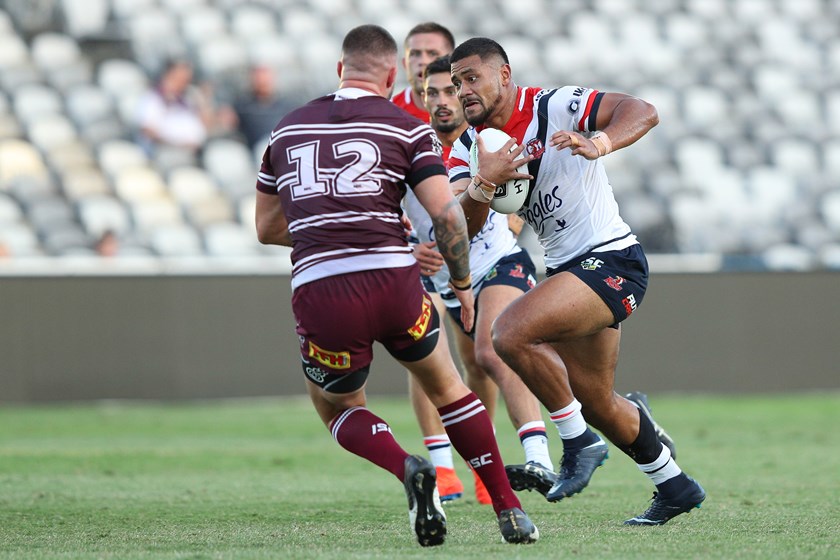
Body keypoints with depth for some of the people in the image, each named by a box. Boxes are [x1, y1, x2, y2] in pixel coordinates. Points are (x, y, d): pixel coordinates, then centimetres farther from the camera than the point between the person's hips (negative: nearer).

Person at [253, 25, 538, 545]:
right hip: (392, 282, -1)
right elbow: (446, 213, -3)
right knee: (446, 386, 25)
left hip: (317, 291, 1)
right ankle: (510, 510, 20)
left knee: (337, 409, 26)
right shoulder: (406, 127, 8)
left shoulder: (288, 128, 18)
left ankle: (410, 468, -4)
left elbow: (267, 227, 24)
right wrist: (463, 283, 12)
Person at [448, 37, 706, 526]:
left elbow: (643, 113, -25)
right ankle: (675, 487, 33)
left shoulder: (556, 108, -14)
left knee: (512, 332, -25)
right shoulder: (469, 146, 5)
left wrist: (598, 144, -43)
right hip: (567, 268, 9)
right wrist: (484, 184, -27)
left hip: (611, 259, -9)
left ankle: (579, 444, -10)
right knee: (595, 401, 15)